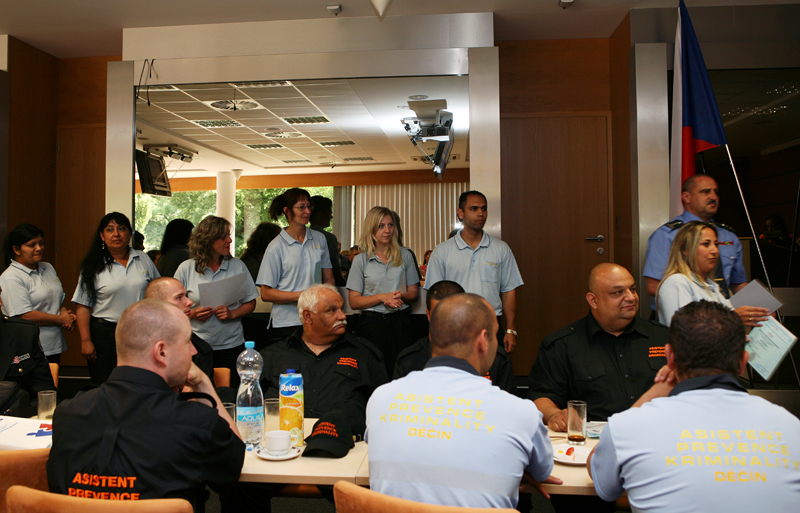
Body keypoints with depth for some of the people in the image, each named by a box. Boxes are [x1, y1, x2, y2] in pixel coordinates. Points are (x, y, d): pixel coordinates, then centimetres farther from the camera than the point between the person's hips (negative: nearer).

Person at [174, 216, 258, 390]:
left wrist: (232, 313, -10)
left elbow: (250, 303, 7)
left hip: (231, 345, 1)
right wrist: (192, 314, -13)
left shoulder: (238, 266, 6)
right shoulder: (186, 269, 2)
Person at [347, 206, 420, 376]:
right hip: (371, 322, -1)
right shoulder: (361, 260, 3)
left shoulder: (405, 255, 9)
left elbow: (414, 292, 11)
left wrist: (401, 296, -11)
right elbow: (354, 301, 0)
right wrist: (382, 297, -13)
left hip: (400, 322, 1)